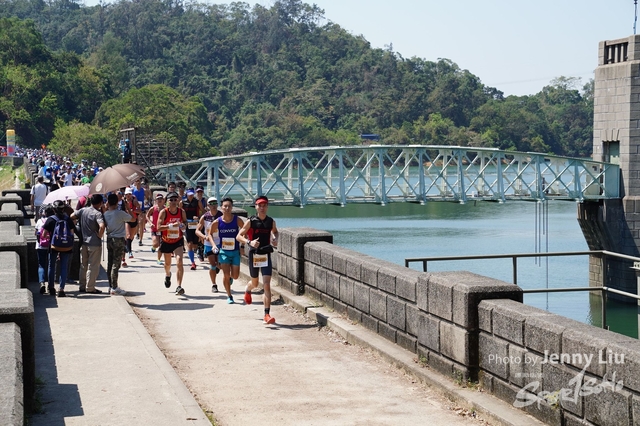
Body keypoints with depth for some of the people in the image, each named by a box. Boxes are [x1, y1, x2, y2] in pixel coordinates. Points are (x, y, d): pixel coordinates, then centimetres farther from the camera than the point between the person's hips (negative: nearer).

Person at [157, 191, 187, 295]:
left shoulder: (182, 211, -8)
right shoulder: (164, 212, -15)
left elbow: (185, 221, 12)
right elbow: (159, 227, -22)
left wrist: (183, 226, -11)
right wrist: (171, 225, -33)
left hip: (178, 241, 0)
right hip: (166, 241, 0)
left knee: (179, 261, -20)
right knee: (167, 263, 20)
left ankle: (179, 287, -20)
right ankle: (167, 275, 57)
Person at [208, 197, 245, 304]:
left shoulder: (238, 220, -11)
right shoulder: (217, 222, -9)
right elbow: (210, 234, 8)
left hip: (235, 251, 1)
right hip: (223, 251, -1)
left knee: (235, 276, 4)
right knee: (226, 275, -8)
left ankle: (230, 277, 43)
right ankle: (229, 296, 9)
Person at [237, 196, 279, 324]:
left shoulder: (271, 222, 2)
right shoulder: (250, 221, -7)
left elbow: (275, 231, 24)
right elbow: (239, 236, -6)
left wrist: (275, 240, 2)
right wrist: (249, 242, -24)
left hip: (266, 255, 1)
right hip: (254, 255, -1)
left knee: (267, 284, -10)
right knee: (255, 283, 17)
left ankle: (267, 314, -10)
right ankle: (247, 290, 56)